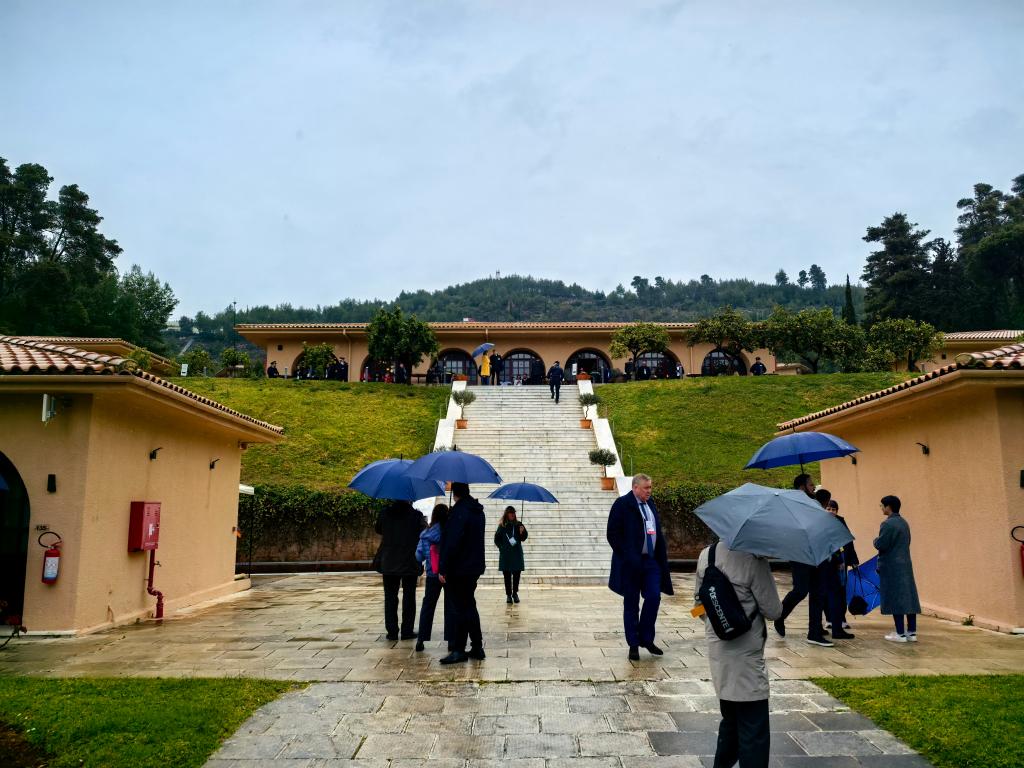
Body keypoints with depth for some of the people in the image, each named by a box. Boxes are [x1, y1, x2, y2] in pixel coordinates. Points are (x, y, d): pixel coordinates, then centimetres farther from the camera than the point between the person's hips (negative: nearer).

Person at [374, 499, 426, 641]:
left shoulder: (385, 514, -4)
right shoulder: (416, 515, -10)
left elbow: (378, 529, 13)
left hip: (389, 564, 2)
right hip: (410, 564, -2)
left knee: (390, 598, 10)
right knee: (409, 597, 8)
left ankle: (392, 631, 10)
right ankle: (407, 631, 8)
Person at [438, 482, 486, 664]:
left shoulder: (459, 511, -17)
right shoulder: (478, 510, 11)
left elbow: (451, 542, -22)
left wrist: (443, 568, -19)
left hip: (458, 569, -9)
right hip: (474, 567, 9)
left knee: (460, 609, -1)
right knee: (469, 606, 15)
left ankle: (459, 650, 4)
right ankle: (477, 648, 19)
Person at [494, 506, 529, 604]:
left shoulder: (518, 525, 3)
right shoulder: (502, 526, 2)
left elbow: (523, 538, -5)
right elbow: (497, 539, 8)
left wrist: (523, 532, -24)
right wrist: (502, 547, -3)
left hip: (517, 554, 1)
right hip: (505, 555, 0)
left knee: (516, 575, 1)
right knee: (507, 575, 2)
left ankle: (515, 593, 15)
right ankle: (508, 595, 10)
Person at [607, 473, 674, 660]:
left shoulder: (650, 504, 14)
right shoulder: (622, 504, -7)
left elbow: (657, 532, 18)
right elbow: (613, 533, -10)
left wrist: (662, 556, 8)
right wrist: (625, 556, -15)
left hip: (651, 561, 5)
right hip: (631, 563, -5)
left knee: (654, 597, -2)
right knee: (631, 604, 5)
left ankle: (646, 638, 16)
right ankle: (633, 644, 15)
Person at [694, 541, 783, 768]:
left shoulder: (706, 555, 1)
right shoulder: (753, 561, -20)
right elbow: (773, 611, -12)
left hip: (717, 650, 7)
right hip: (745, 656, -7)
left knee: (731, 719, 23)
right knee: (754, 731, 2)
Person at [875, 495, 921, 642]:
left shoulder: (888, 524, -16)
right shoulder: (904, 523, 12)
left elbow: (880, 545, -18)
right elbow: (906, 542, 17)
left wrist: (876, 540, 1)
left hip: (891, 567, -8)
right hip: (905, 564, 8)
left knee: (896, 599, -3)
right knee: (908, 597, 9)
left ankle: (900, 633, 0)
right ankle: (911, 632, 14)